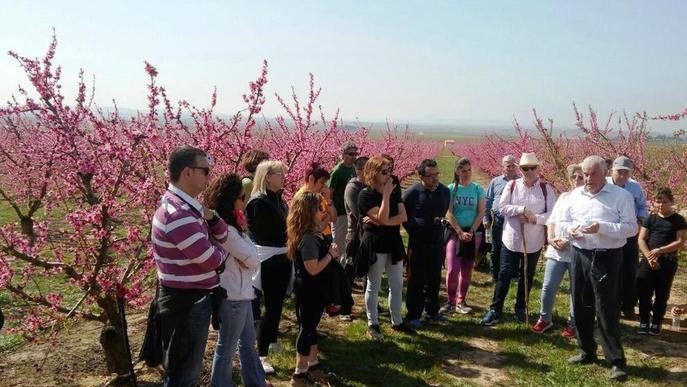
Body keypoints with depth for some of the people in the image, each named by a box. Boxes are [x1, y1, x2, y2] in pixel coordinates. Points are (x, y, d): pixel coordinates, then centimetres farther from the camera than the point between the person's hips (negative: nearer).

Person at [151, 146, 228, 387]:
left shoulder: (186, 206, 6)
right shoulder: (179, 213, -26)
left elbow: (222, 234, 10)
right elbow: (211, 260, -24)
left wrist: (209, 216, -10)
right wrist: (218, 250, -1)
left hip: (193, 297, 10)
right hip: (186, 301, -10)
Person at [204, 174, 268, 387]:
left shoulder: (228, 222, 5)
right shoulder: (225, 229, -26)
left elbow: (246, 256, 7)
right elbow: (253, 260, -20)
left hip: (240, 291, 10)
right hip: (233, 295, -10)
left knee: (248, 339, 22)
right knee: (227, 346, 8)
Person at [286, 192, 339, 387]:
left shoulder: (310, 232, 3)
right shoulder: (308, 239, -26)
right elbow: (313, 269, -28)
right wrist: (331, 254, -17)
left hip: (310, 289, 10)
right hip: (311, 290, -10)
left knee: (310, 326, 20)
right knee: (307, 328, 1)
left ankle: (313, 363, 36)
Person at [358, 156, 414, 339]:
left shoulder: (394, 191, 4)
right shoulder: (366, 195, -13)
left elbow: (403, 216, -7)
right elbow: (382, 218, -24)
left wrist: (380, 222, -18)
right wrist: (386, 195, -22)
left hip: (394, 243, 6)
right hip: (375, 245, -6)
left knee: (397, 285, 12)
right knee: (374, 286, 6)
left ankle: (397, 322, 26)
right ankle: (372, 324, 18)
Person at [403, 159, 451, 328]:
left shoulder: (444, 191, 1)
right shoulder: (412, 192, -12)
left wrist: (441, 224, 7)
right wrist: (414, 231, -4)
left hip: (437, 242, 5)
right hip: (418, 244, -4)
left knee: (435, 279, 14)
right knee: (416, 280, 2)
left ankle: (432, 311, 30)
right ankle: (413, 315, 14)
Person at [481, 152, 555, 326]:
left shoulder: (546, 189, -2)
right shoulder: (511, 185, -1)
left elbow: (553, 214, -7)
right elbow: (502, 207, -7)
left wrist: (536, 218, -23)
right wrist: (522, 209, -20)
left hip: (534, 242, 1)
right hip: (512, 239, -1)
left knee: (527, 277, 14)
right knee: (505, 275, 3)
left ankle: (520, 309, 30)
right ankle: (495, 310, 9)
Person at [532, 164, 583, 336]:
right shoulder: (563, 197, 13)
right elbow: (551, 220, 14)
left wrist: (569, 242, -18)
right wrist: (550, 238, -2)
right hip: (556, 251, 5)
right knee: (548, 287, 5)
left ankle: (572, 324, 25)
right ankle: (545, 319, 24)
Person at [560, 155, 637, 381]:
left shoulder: (621, 196, -7)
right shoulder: (575, 195, 8)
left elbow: (631, 228, -12)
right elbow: (563, 221, 16)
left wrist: (601, 228, -24)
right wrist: (570, 229, -7)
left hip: (607, 258, -5)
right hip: (580, 256, 5)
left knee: (607, 310, -3)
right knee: (581, 306, 13)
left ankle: (616, 361, 9)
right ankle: (587, 352, 29)